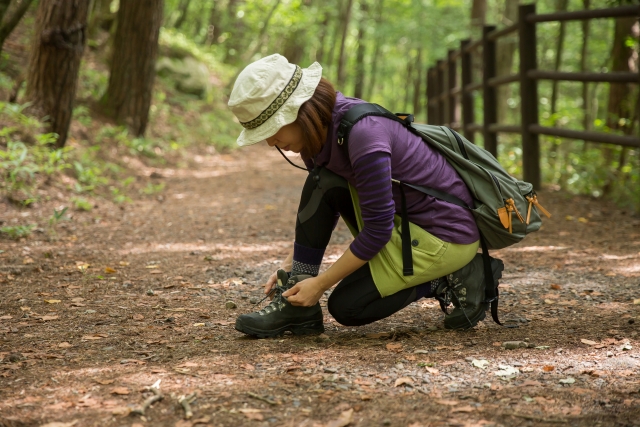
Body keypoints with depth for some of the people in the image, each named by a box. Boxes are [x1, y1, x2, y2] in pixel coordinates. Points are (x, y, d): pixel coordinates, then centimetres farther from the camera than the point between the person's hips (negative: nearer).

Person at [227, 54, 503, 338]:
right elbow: (319, 209, 11)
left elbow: (378, 230, -26)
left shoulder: (361, 133, -31)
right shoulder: (322, 128, -3)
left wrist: (319, 284, -19)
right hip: (405, 218, 9)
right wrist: (292, 264, 2)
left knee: (347, 307, -10)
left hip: (447, 236, -9)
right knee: (324, 185, -10)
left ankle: (450, 281, -1)